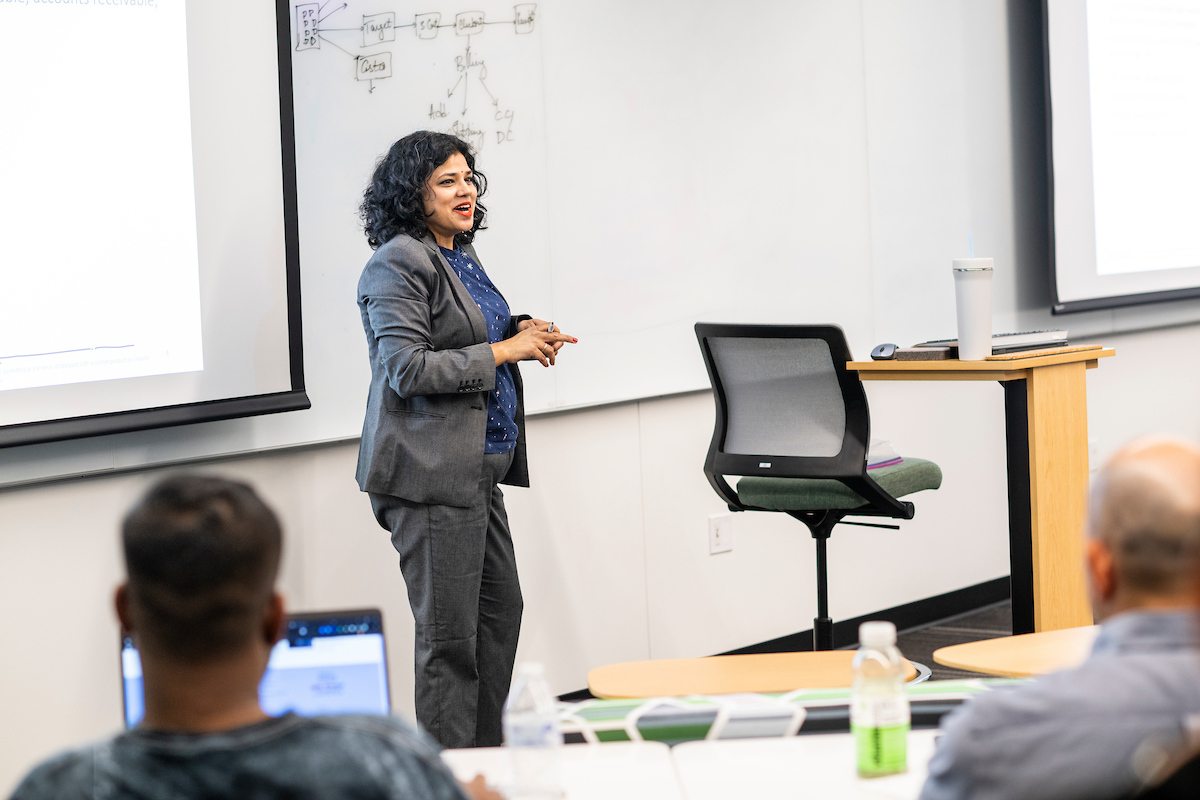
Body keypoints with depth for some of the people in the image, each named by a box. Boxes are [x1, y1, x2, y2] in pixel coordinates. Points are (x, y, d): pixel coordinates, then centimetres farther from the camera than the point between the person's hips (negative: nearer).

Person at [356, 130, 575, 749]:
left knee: (501, 608, 15)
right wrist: (503, 351, -18)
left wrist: (522, 332, 9)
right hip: (432, 471, -10)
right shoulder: (398, 264, -14)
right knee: (450, 633, -4)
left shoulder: (461, 256, 15)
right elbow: (408, 369, -21)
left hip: (478, 466, 10)